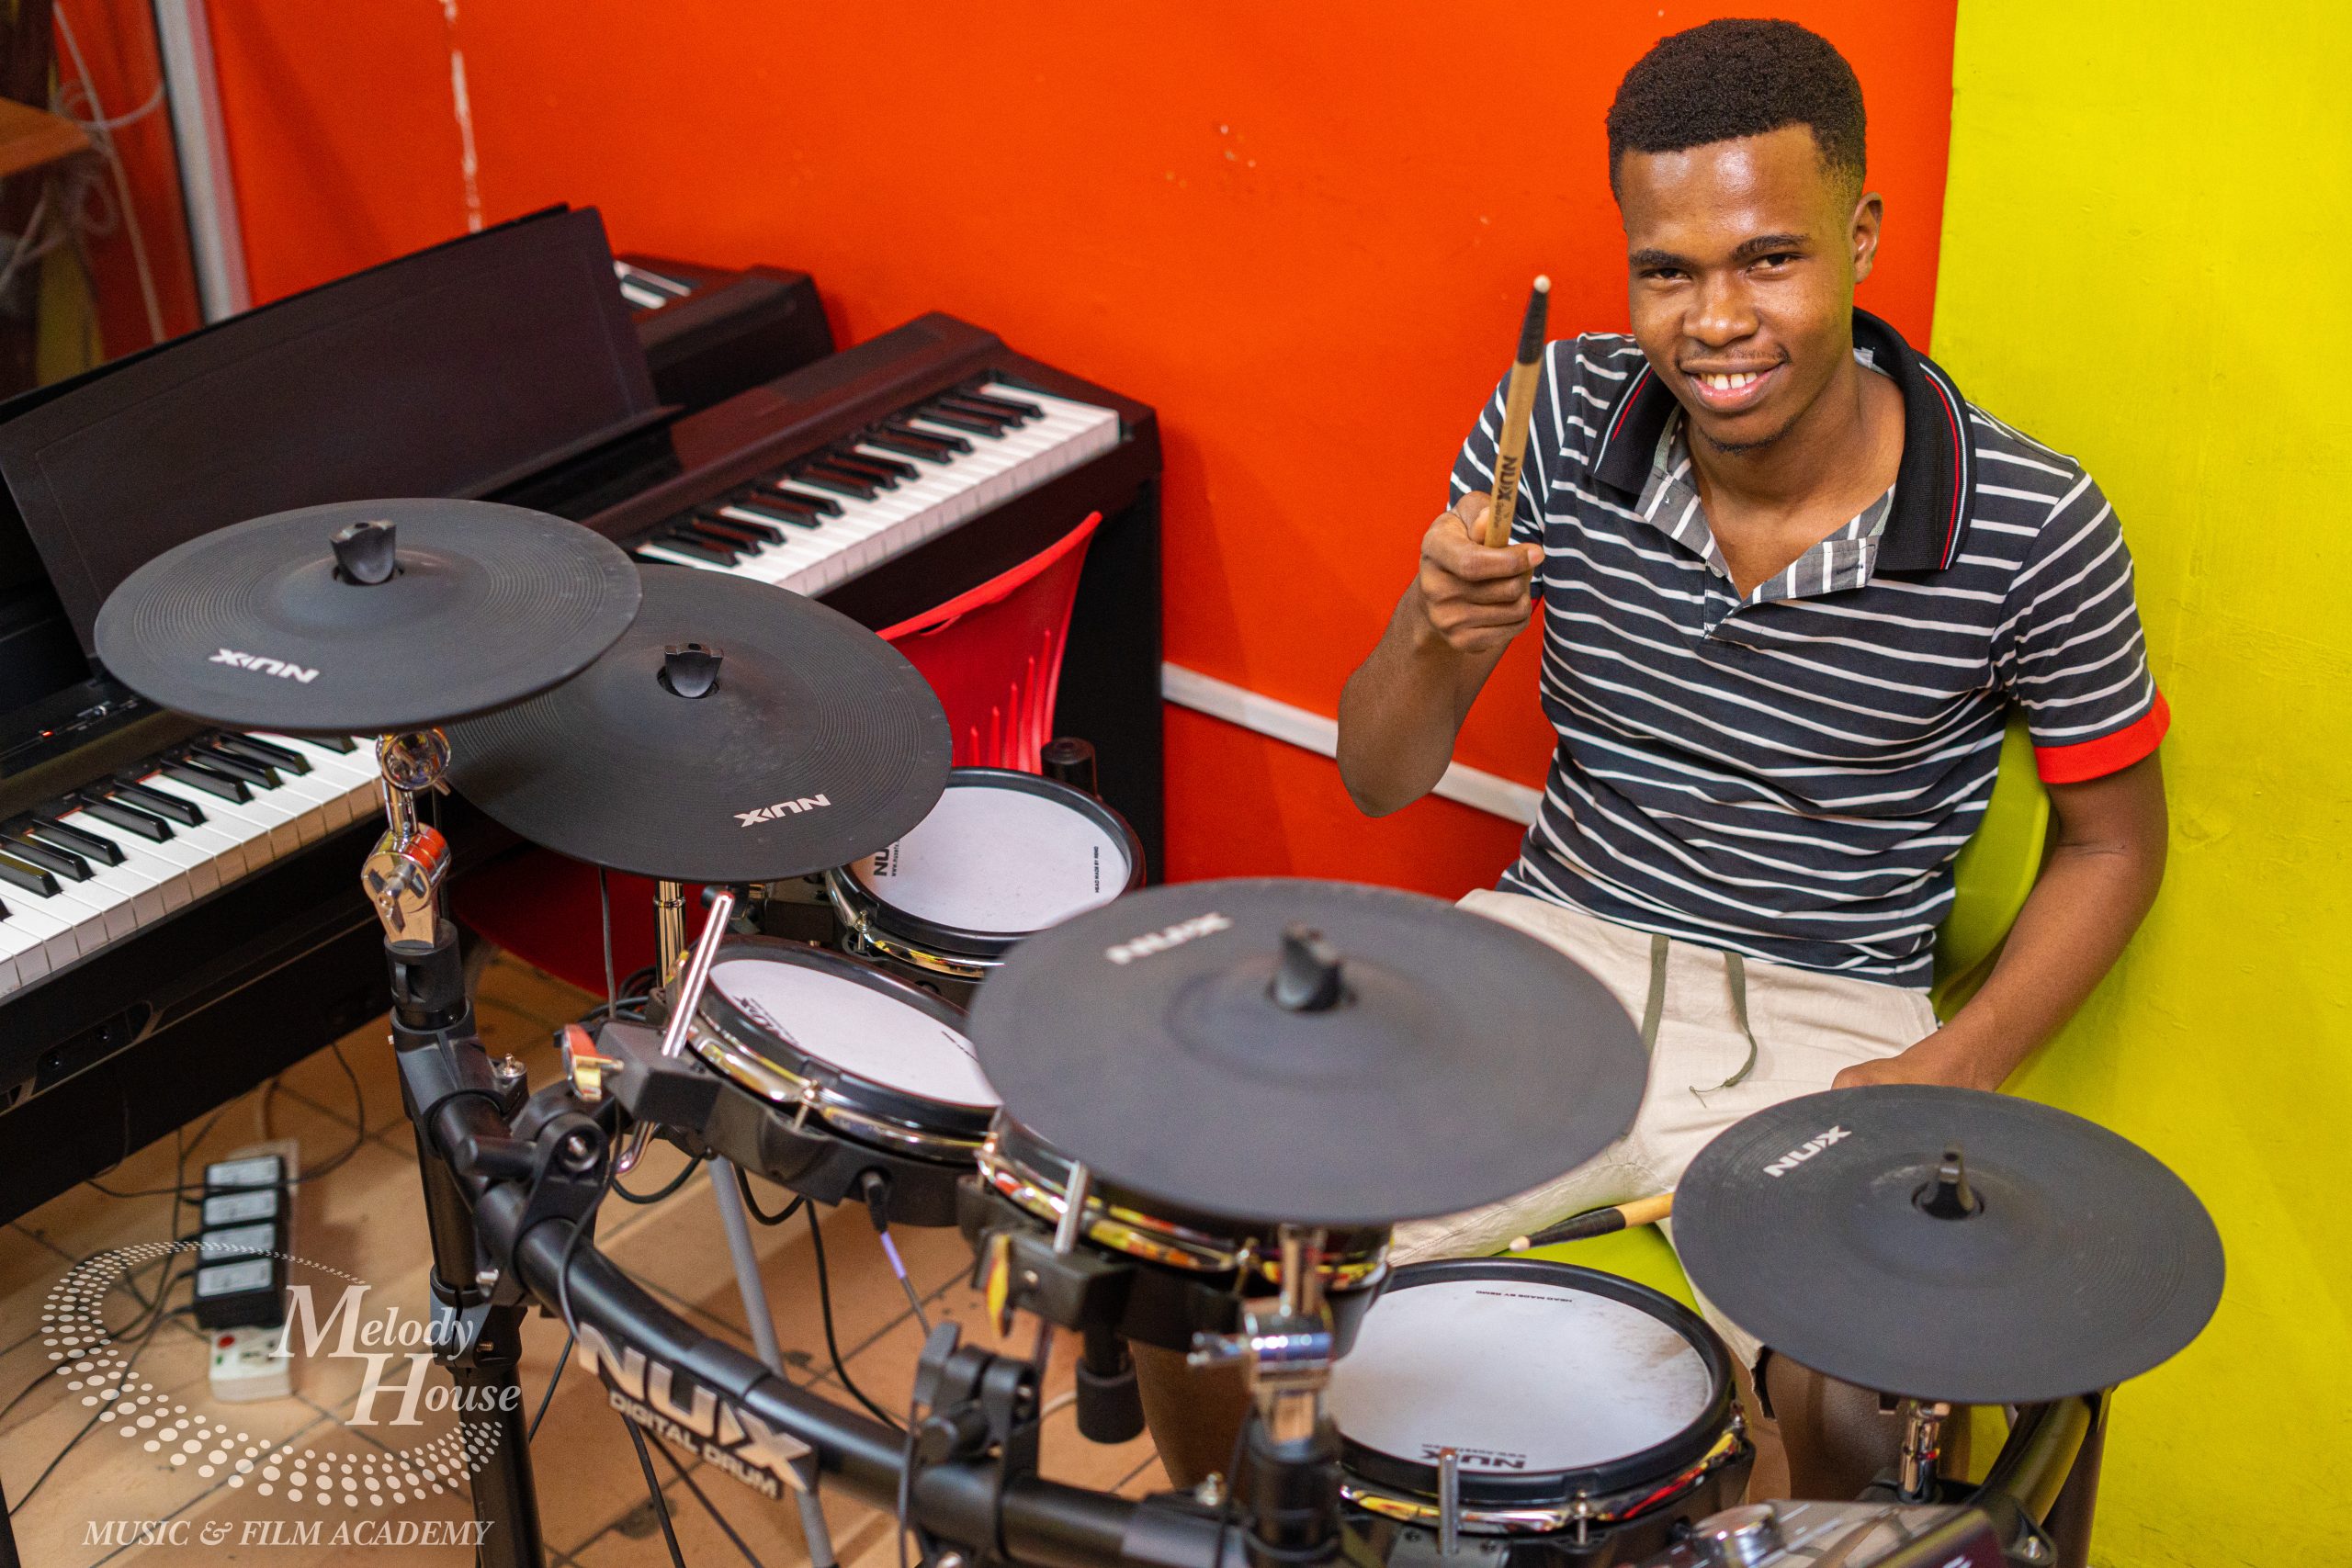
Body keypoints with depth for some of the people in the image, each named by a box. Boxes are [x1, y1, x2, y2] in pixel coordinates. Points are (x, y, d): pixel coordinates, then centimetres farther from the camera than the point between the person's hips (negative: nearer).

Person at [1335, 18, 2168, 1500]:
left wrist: (1957, 1066, -14)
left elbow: (2114, 839, 1)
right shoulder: (1564, 420, -8)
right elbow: (1380, 782, -2)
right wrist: (1439, 642, -26)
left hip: (1824, 1028, -2)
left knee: (1871, 1430, -27)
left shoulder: (2032, 528, -16)